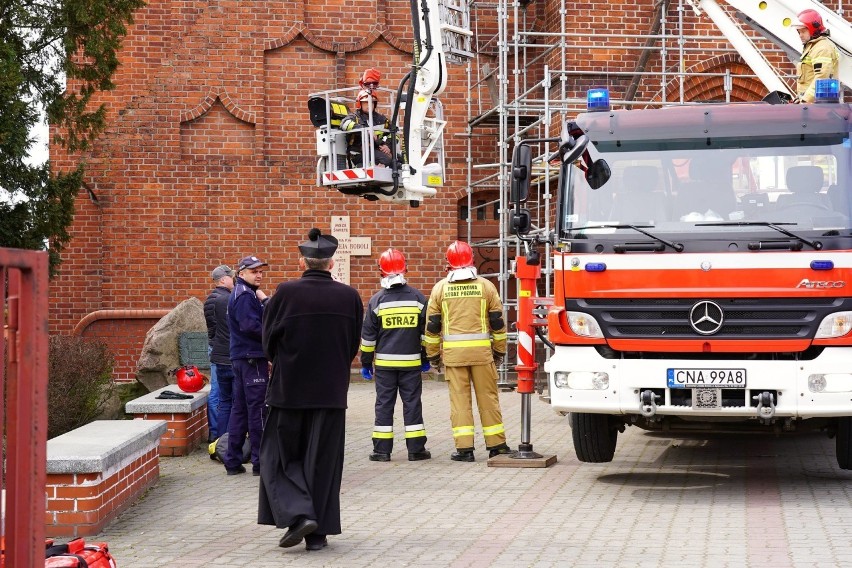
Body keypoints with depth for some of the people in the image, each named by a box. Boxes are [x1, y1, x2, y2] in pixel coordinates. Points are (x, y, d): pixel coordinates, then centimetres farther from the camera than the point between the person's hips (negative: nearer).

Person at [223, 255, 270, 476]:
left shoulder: (249, 294, 20)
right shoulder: (245, 296, -13)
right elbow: (250, 326, -22)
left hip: (242, 358, 10)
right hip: (252, 358, -10)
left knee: (240, 409, 11)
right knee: (258, 410, -6)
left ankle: (233, 461, 14)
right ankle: (260, 462, -3)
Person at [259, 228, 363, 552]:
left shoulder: (285, 293, -12)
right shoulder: (349, 296, -5)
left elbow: (269, 343, -3)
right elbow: (354, 345, 5)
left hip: (289, 389, -2)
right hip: (331, 391, 2)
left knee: (279, 458, 12)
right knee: (322, 462, 10)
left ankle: (297, 515, -6)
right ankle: (318, 533, 13)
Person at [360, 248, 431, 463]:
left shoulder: (377, 300, -4)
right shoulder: (418, 298, 0)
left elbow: (368, 335, 0)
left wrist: (365, 362, 9)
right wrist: (426, 358, 17)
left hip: (384, 363, -1)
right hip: (411, 362, 1)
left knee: (384, 404, 5)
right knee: (412, 403, 5)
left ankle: (382, 449, 4)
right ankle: (416, 449, 6)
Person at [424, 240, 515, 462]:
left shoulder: (440, 288, 3)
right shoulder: (486, 286, 3)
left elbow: (432, 325, 5)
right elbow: (497, 321, 6)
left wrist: (433, 354, 14)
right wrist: (499, 350, 16)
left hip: (453, 352, 0)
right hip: (481, 351, 0)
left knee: (459, 398, 2)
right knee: (488, 396, 8)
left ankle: (464, 447, -1)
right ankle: (496, 444, 13)